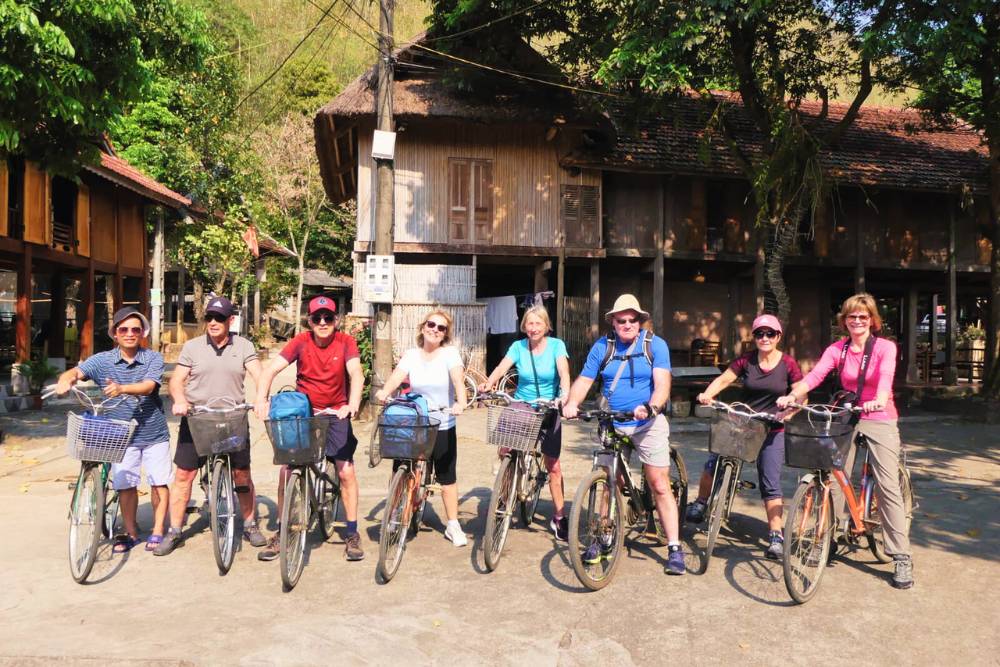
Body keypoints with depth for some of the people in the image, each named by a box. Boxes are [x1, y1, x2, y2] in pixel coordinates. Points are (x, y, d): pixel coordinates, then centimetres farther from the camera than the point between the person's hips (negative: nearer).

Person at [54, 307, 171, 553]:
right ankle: (130, 533, 23)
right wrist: (66, 379, -40)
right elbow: (78, 371, -16)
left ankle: (157, 532, 19)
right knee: (125, 485, 6)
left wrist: (122, 389, -40)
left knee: (159, 482, 5)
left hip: (154, 433, -1)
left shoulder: (153, 358, -6)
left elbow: (148, 386, -22)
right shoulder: (103, 360, -2)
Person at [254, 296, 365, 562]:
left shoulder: (346, 342, -11)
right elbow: (271, 370, -18)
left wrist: (353, 404, -41)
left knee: (346, 471, -6)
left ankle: (352, 533, 9)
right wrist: (261, 400, -34)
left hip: (336, 413, -1)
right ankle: (282, 532, 13)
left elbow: (356, 374, -23)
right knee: (287, 470, -4)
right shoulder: (301, 342, -11)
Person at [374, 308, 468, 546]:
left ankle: (453, 526, 17)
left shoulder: (449, 353, -6)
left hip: (443, 426, -2)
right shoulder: (411, 355, 1)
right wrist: (384, 392, -35)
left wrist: (460, 403, -39)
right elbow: (396, 376, -14)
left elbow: (458, 380, -21)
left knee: (446, 476, 4)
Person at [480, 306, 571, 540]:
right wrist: (489, 384, -38)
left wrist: (565, 395, -40)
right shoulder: (518, 346, -3)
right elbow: (501, 367, -18)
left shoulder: (556, 345, -7)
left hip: (548, 410, -1)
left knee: (553, 466, 2)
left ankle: (559, 517, 16)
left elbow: (563, 372, -21)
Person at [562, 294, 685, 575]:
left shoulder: (655, 345, -4)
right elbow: (584, 380, 2)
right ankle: (605, 539, 23)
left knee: (660, 486, -5)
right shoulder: (602, 347, 4)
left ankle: (674, 548, 2)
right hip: (611, 425, 3)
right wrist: (571, 404, -18)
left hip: (648, 425, -2)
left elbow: (662, 382, -14)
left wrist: (651, 407, -34)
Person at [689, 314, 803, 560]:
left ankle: (776, 535, 6)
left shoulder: (788, 364, -4)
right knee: (714, 462, -10)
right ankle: (700, 503, 15)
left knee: (770, 484, -3)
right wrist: (707, 394, -25)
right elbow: (723, 379, -7)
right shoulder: (746, 360, -1)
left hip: (772, 431, -1)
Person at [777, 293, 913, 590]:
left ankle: (902, 557, 0)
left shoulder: (885, 347, -7)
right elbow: (814, 375, -15)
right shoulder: (837, 350, 0)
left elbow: (886, 375, -26)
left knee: (888, 486, -7)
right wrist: (793, 395, -34)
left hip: (880, 420, -3)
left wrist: (879, 400, -47)